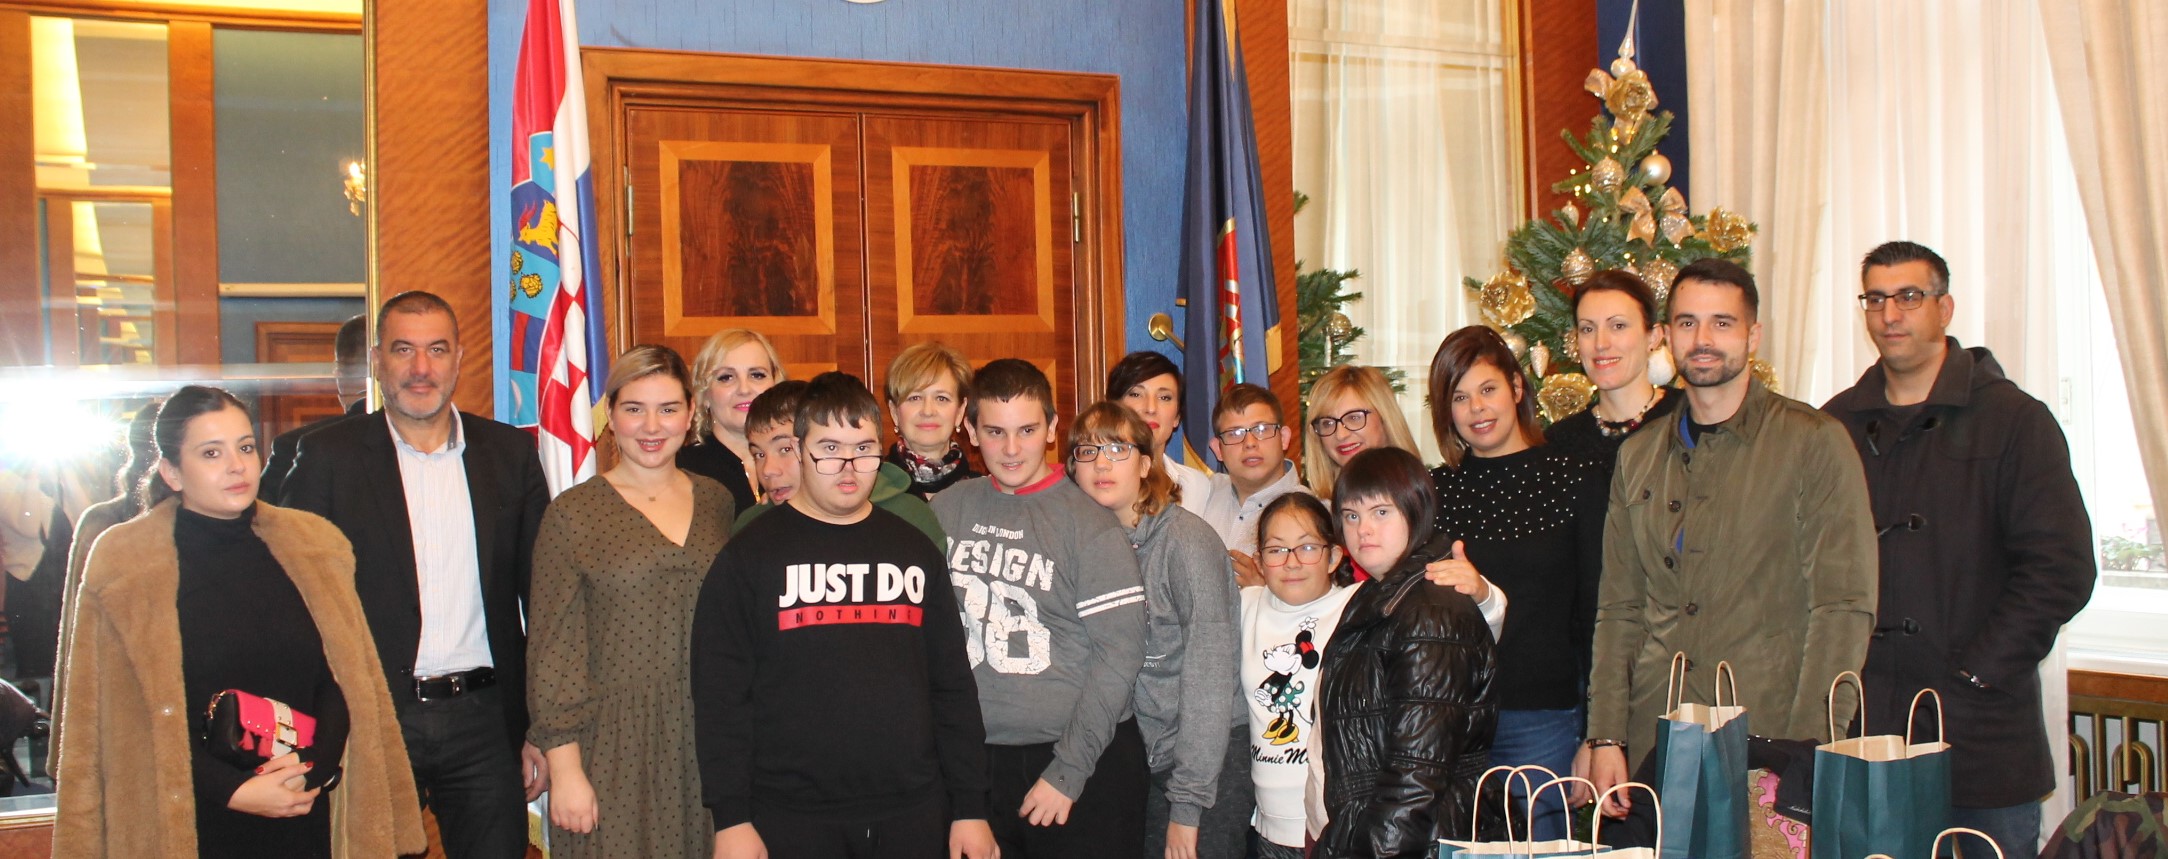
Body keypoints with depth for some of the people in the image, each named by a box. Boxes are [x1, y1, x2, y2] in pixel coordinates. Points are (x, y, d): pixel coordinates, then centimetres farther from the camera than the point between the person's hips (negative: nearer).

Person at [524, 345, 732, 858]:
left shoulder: (716, 502, 9)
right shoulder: (573, 514, -3)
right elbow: (553, 647, -4)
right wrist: (563, 766, -9)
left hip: (704, 740, 3)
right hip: (614, 746, -3)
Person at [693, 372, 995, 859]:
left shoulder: (915, 552, 10)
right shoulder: (751, 555, 0)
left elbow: (953, 685, 11)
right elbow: (720, 694, -3)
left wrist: (970, 807, 7)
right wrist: (731, 818, -9)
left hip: (913, 817, 3)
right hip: (792, 820, -3)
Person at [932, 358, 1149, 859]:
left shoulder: (1089, 523, -7)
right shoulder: (945, 510, 4)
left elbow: (1120, 652, -10)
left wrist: (1067, 772, -12)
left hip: (1084, 762, -3)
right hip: (977, 758, 3)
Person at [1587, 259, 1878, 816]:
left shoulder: (1814, 443, -2)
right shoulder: (1637, 457, 14)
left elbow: (1845, 607, -7)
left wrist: (1807, 750, -15)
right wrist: (1605, 737, 3)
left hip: (1768, 744, -4)